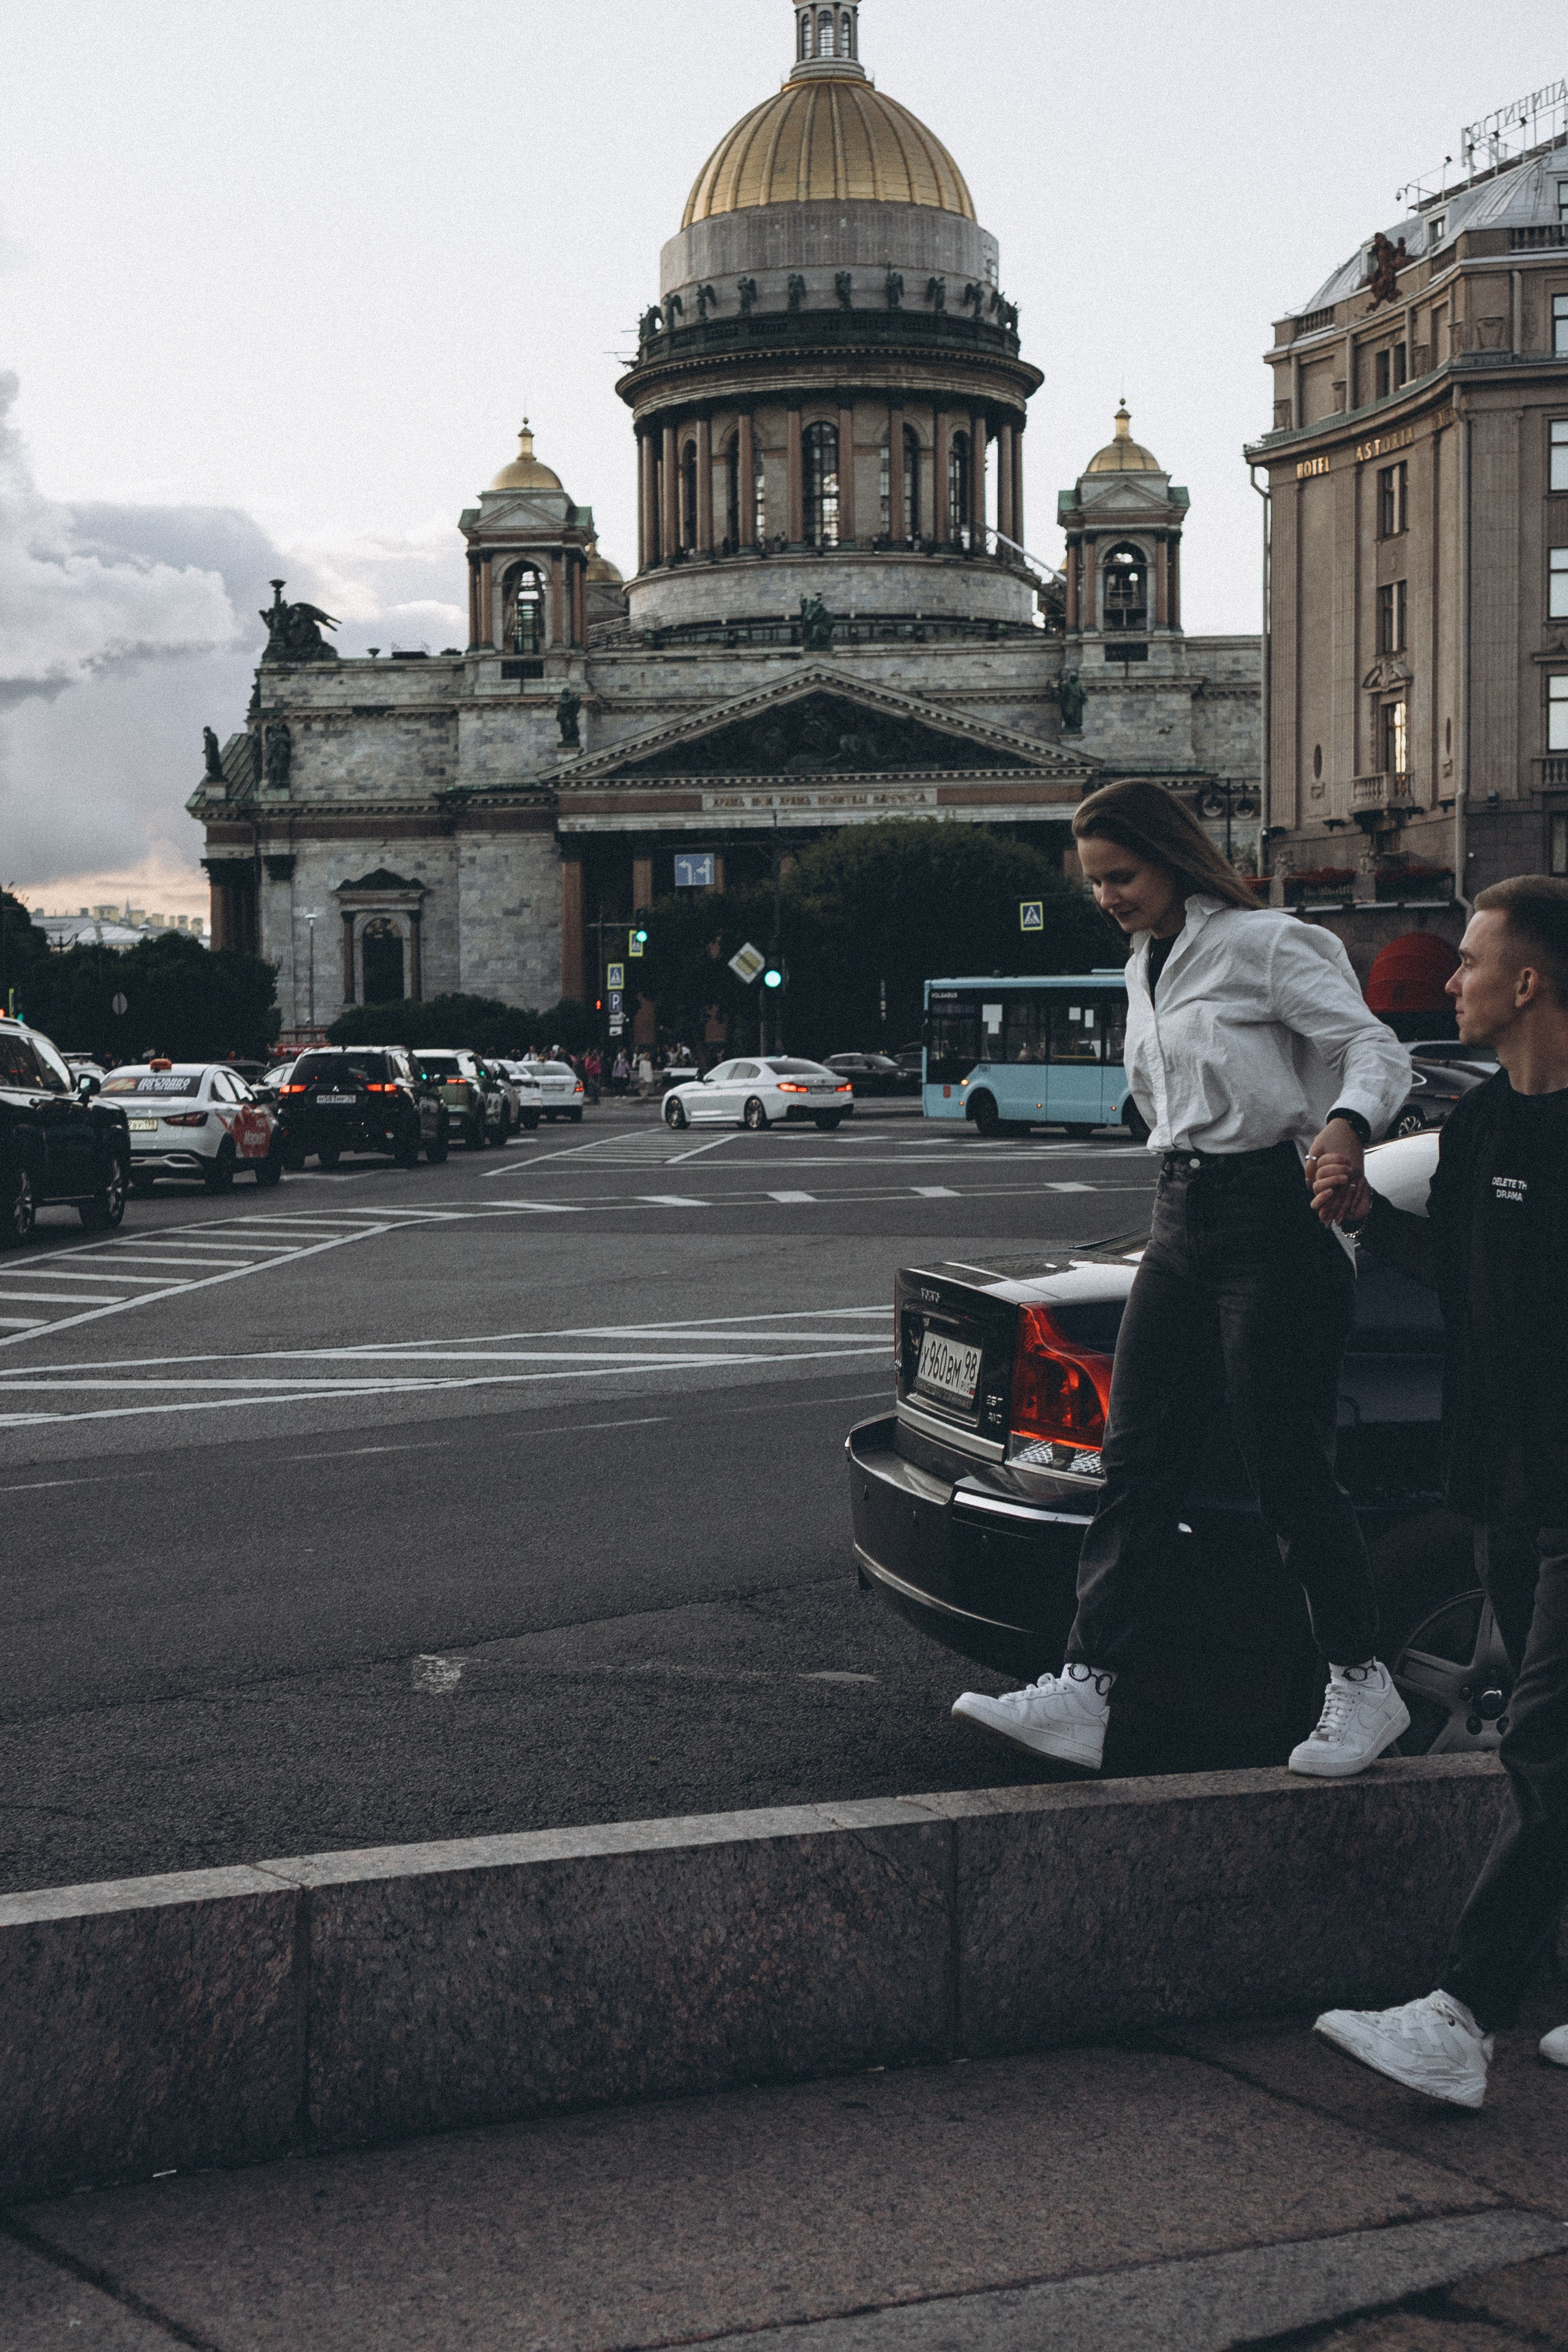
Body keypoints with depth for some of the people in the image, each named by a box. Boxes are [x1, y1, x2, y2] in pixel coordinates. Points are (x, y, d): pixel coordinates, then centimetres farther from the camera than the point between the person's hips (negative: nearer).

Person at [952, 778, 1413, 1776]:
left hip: (1272, 1217, -8)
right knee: (1137, 1460, 1)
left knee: (1291, 1469, -4)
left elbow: (1376, 1047, -15)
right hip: (1185, 1217, 8)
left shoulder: (1265, 944, -8)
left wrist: (1348, 1123, -33)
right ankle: (1084, 1692, -1)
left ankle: (1363, 1683, 12)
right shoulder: (1146, 967, 17)